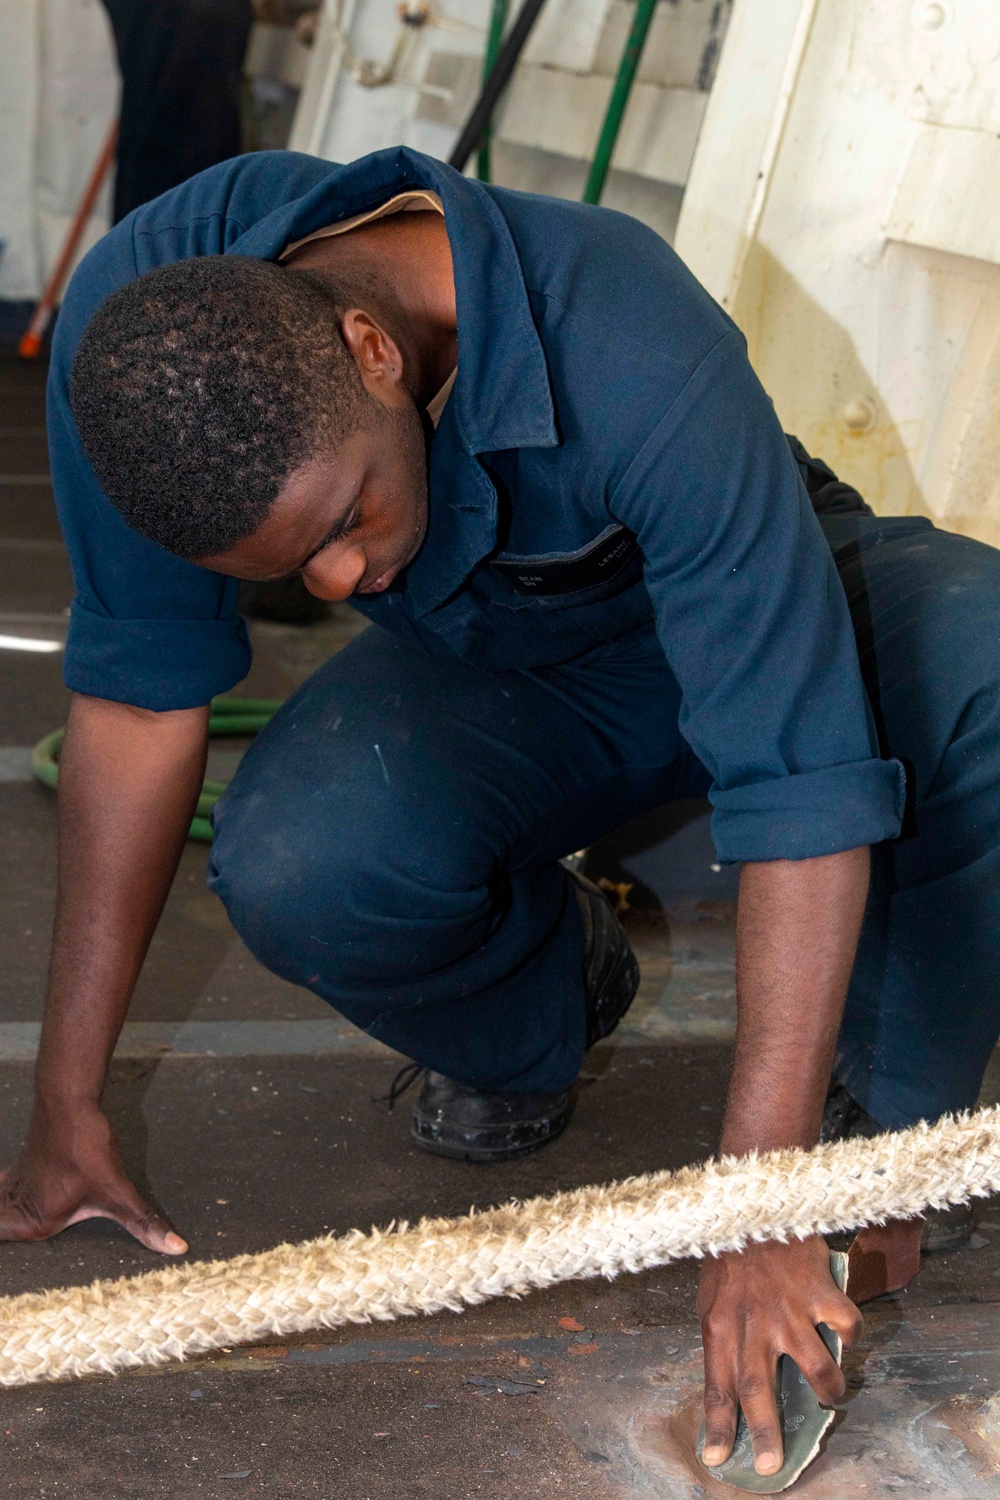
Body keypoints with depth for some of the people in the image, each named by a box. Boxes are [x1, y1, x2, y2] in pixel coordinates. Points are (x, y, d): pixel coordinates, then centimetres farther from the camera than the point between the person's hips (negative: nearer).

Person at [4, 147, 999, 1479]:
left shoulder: (639, 360, -40)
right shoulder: (132, 320, -28)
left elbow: (803, 779, -40)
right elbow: (138, 695, -18)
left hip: (755, 611, -2)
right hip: (488, 670, 3)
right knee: (295, 869, -31)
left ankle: (892, 1102, -7)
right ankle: (542, 1010, 6)